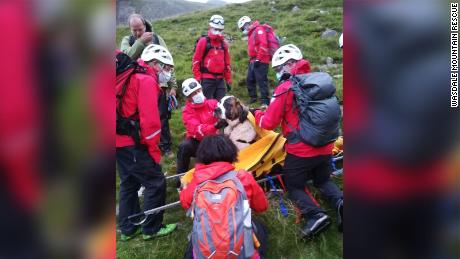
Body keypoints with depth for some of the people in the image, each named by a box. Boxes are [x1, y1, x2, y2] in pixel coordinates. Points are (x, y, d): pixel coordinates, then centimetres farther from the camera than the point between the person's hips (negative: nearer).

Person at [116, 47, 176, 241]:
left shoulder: (134, 77, 17)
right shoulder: (147, 81, -14)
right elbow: (149, 119, -22)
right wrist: (154, 149, -12)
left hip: (121, 141, 10)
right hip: (132, 143, -10)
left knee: (129, 183, 20)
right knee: (156, 183, 1)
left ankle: (127, 228, 32)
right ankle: (151, 228, 14)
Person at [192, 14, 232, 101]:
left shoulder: (224, 43, 15)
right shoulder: (203, 41, -1)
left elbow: (227, 63, 18)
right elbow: (195, 61, -4)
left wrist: (229, 80, 15)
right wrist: (197, 79, -9)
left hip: (220, 79, 5)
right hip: (207, 79, -5)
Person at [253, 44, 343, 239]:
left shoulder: (285, 88, -14)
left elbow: (269, 123, -9)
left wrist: (256, 113, 10)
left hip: (300, 151, -5)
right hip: (325, 148, 6)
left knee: (294, 186, 15)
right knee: (323, 180, 27)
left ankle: (315, 214, -8)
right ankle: (339, 201, -1)